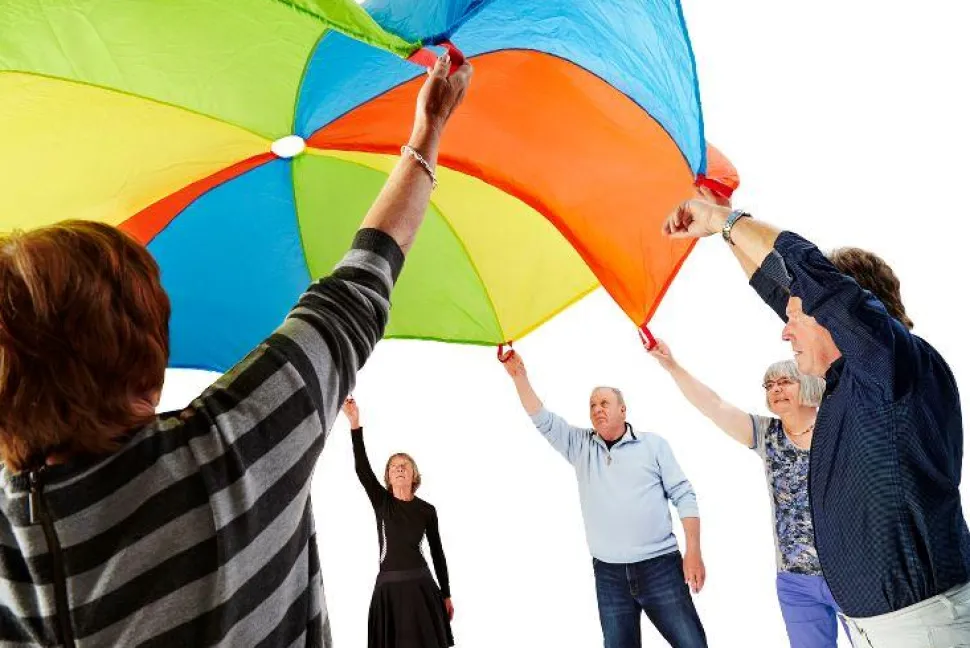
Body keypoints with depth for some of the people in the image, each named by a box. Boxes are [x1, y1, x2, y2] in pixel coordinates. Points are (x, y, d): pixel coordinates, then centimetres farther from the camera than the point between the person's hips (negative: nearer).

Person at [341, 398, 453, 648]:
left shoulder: (427, 510, 5)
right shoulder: (381, 501, 3)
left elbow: (437, 552, 9)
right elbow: (361, 468, -11)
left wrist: (446, 594, 7)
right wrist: (355, 423, -23)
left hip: (420, 586, 0)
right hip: (388, 586, 0)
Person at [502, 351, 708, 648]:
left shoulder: (653, 444, 2)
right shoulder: (581, 446, 8)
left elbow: (683, 496, 0)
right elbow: (542, 419, 3)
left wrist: (693, 552, -7)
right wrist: (519, 376, -6)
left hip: (660, 566, -2)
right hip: (609, 573, 3)